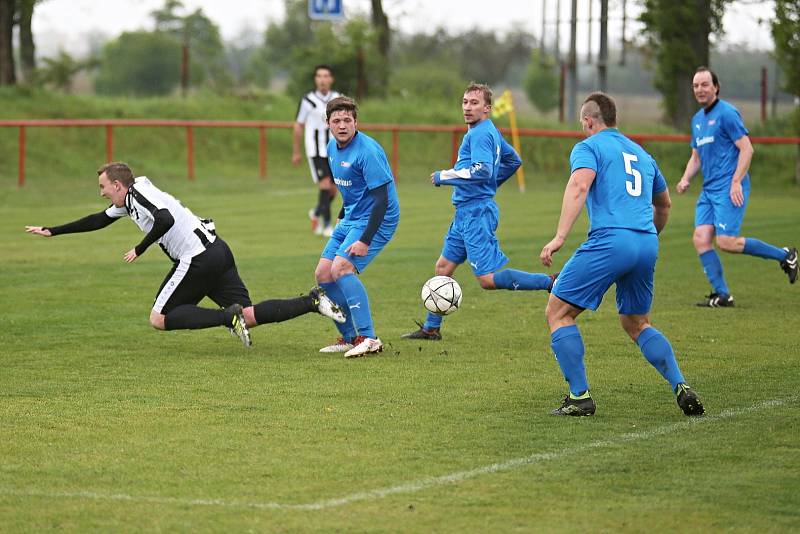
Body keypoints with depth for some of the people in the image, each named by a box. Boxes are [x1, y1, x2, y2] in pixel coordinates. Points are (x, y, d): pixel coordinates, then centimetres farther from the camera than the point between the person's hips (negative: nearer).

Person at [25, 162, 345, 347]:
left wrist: (139, 250, -13)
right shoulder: (127, 201, 22)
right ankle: (311, 301, -11)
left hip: (197, 259, -9)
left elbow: (165, 220, -25)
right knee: (249, 315, 1)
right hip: (217, 253, 9)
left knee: (159, 319, -2)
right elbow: (97, 221, 34)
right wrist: (51, 231, 37)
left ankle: (228, 317, -17)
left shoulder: (138, 192, -7)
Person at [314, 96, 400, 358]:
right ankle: (350, 337, 18)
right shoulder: (332, 148, 6)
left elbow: (382, 198, -24)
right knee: (323, 274, 6)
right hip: (350, 219, 9)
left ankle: (368, 338, -24)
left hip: (376, 220, -9)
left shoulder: (367, 151, -22)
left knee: (341, 268, -26)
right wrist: (341, 218, 26)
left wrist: (365, 240, -28)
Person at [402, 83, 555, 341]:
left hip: (477, 211, -10)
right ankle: (431, 328, 23)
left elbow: (482, 171, -27)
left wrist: (445, 176, -16)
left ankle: (550, 282, -15)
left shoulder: (480, 133, -15)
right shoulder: (490, 132, 16)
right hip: (466, 211, 10)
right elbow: (513, 160, 29)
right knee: (443, 267, 15)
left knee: (488, 279, -15)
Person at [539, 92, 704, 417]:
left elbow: (579, 186, -15)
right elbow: (664, 204, 37)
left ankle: (579, 397, -3)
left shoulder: (588, 148, 5)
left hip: (609, 241, -7)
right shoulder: (640, 153, 26)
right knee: (637, 324, 22)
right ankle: (681, 387, 4)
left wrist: (559, 237, -22)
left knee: (558, 312, 5)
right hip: (647, 244, 7)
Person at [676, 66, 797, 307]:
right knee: (700, 238, -5)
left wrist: (736, 182, -20)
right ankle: (721, 294, 1)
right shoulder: (697, 119, 18)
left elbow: (746, 149, -13)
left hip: (729, 188, -8)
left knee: (726, 242, -16)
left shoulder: (726, 113, -8)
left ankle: (785, 255, 0)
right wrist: (685, 179, 8)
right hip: (709, 189, 8)